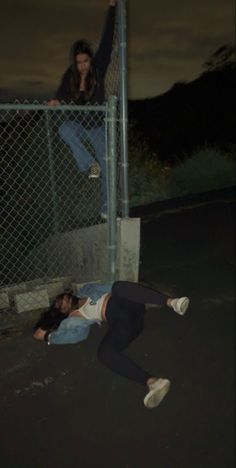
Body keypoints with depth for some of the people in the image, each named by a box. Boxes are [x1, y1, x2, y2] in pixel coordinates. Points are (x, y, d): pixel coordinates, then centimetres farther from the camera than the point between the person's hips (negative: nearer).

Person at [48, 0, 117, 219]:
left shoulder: (98, 68, -8)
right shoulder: (69, 76, -4)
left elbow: (107, 39, -12)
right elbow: (62, 95, -7)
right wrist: (56, 101, -32)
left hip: (98, 126, -1)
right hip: (79, 124, 1)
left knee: (107, 167, -2)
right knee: (64, 128, -34)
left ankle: (105, 208, 10)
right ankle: (89, 164, -23)